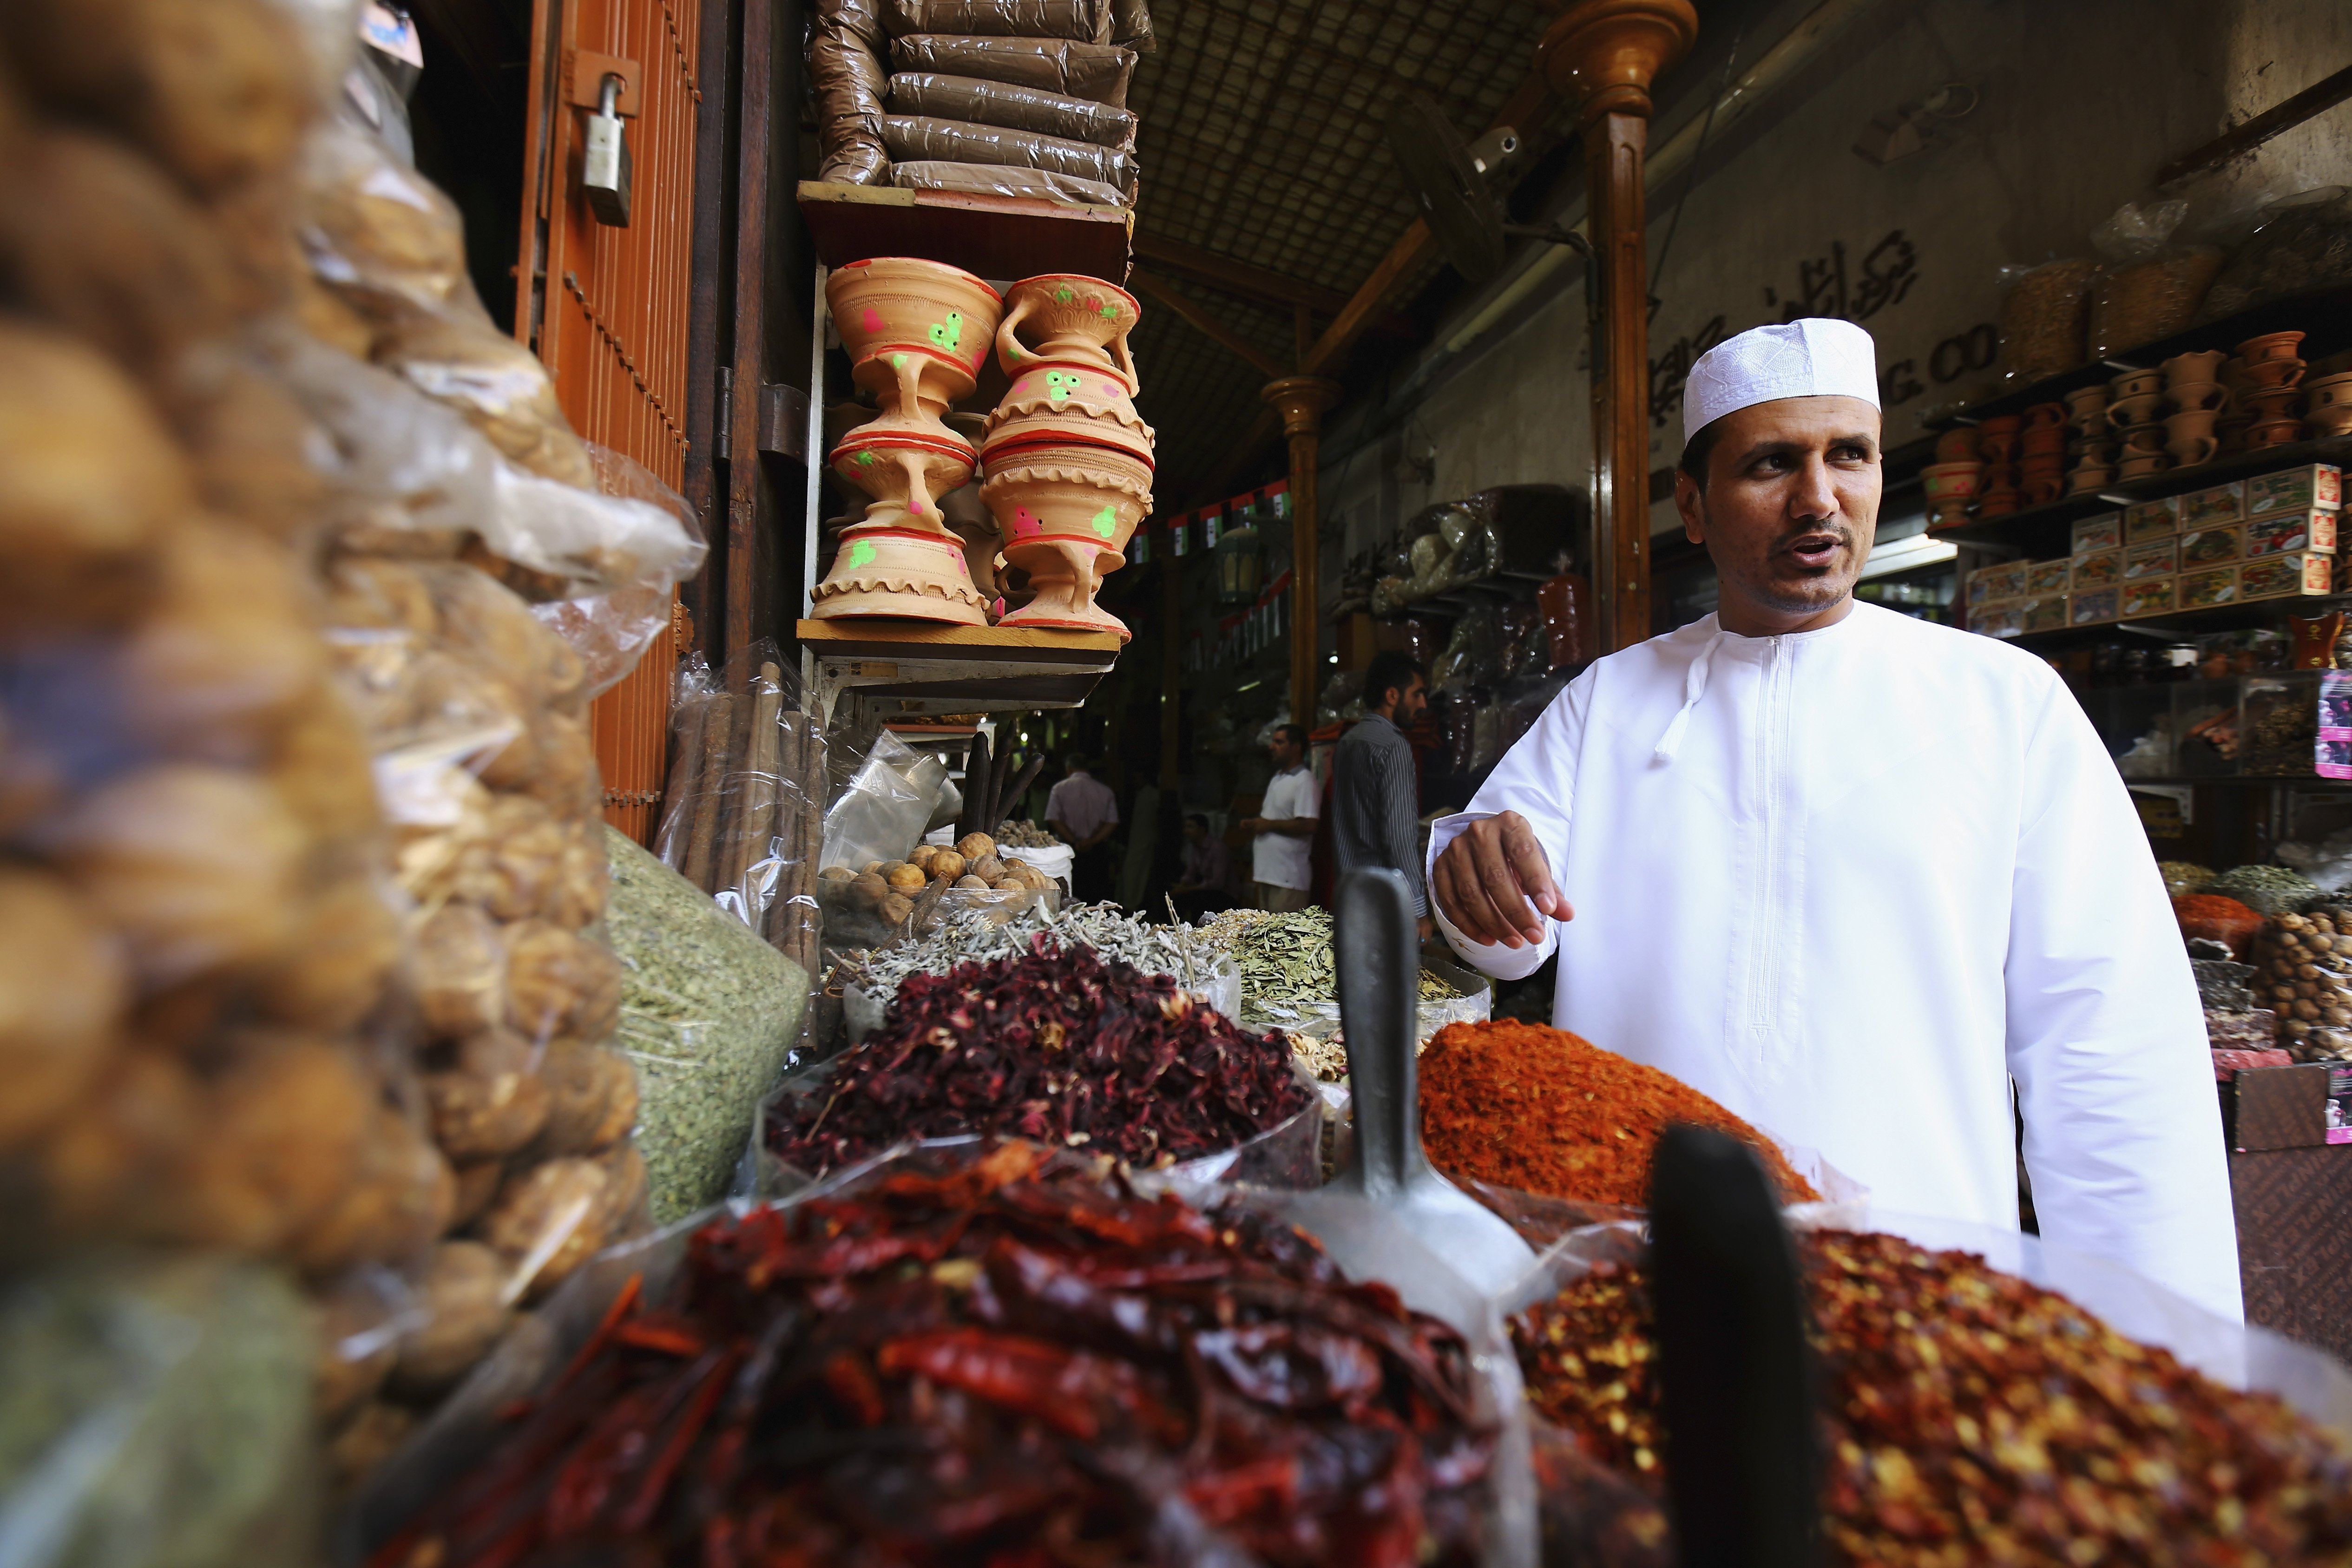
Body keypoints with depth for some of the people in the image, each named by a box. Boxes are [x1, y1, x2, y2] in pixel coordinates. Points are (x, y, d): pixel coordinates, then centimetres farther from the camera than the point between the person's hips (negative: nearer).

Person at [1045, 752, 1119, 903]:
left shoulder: (1060, 788, -1)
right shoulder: (1105, 790, 3)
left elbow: (1053, 820, -9)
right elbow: (1112, 822, -4)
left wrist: (1074, 842, -8)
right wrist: (1093, 841, -8)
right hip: (1097, 851, 1)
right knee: (1097, 896, 7)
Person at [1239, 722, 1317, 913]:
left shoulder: (1304, 781, -12)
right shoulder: (1277, 779, 18)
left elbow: (1308, 825, -21)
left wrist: (1269, 825, -13)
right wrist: (1253, 824, 6)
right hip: (1266, 873, 9)